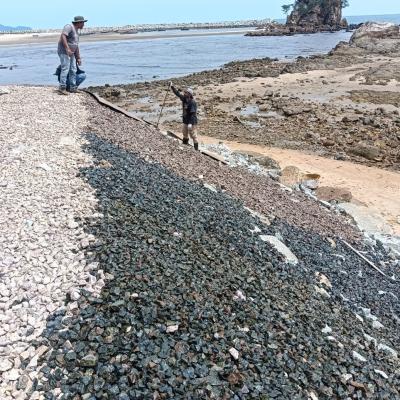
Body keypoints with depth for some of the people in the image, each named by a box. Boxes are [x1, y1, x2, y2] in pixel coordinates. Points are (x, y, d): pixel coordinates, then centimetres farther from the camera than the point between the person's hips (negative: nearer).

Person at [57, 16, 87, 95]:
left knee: (73, 70, 6)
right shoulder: (69, 27, -10)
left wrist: (78, 58, 20)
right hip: (64, 52, -9)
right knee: (65, 69, -15)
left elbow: (76, 46, 22)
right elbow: (63, 36, -24)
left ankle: (73, 88, 11)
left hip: (71, 53, 9)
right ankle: (62, 88, -16)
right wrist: (67, 48, -31)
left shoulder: (76, 31, 18)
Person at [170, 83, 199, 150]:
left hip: (192, 122, -9)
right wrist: (172, 86, 13)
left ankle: (196, 149, 5)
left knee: (193, 135, -3)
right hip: (185, 121, 9)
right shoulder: (184, 99, 2)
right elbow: (178, 93, 15)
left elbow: (193, 114, -26)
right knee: (185, 134, 21)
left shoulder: (192, 102, -22)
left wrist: (190, 123, -32)